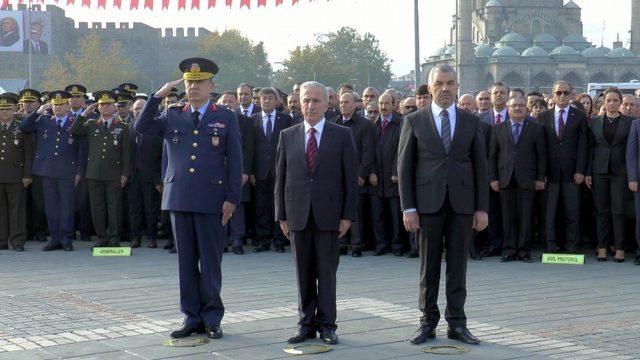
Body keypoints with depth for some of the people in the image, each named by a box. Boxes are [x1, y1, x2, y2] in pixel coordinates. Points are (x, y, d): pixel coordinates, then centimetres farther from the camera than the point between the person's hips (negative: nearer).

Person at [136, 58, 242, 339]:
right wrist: (159, 95, -3)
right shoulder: (172, 117, 12)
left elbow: (235, 161, 1)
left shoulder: (226, 118, 4)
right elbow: (141, 128, 1)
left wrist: (232, 199, -5)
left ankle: (211, 318, 13)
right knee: (186, 261, 7)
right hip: (179, 199, 3)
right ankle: (192, 317, 15)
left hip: (211, 200, -3)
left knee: (210, 261, 3)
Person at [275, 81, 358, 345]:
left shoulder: (342, 135, 2)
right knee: (304, 274, 7)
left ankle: (326, 325, 10)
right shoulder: (288, 136, 9)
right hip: (298, 215, 2)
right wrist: (281, 215, 4)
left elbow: (350, 178, 0)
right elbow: (281, 178, 9)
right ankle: (306, 324, 14)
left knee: (327, 273, 2)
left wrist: (347, 215, -6)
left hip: (328, 214, -2)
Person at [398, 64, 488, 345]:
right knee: (429, 265, 5)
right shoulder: (414, 121, 3)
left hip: (462, 203, 1)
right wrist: (408, 208, -5)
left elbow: (480, 166, 7)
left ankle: (456, 323, 11)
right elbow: (404, 167, 2)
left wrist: (482, 208, 1)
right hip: (428, 203, -1)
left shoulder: (471, 122, 7)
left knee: (458, 265, 5)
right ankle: (428, 321, 13)